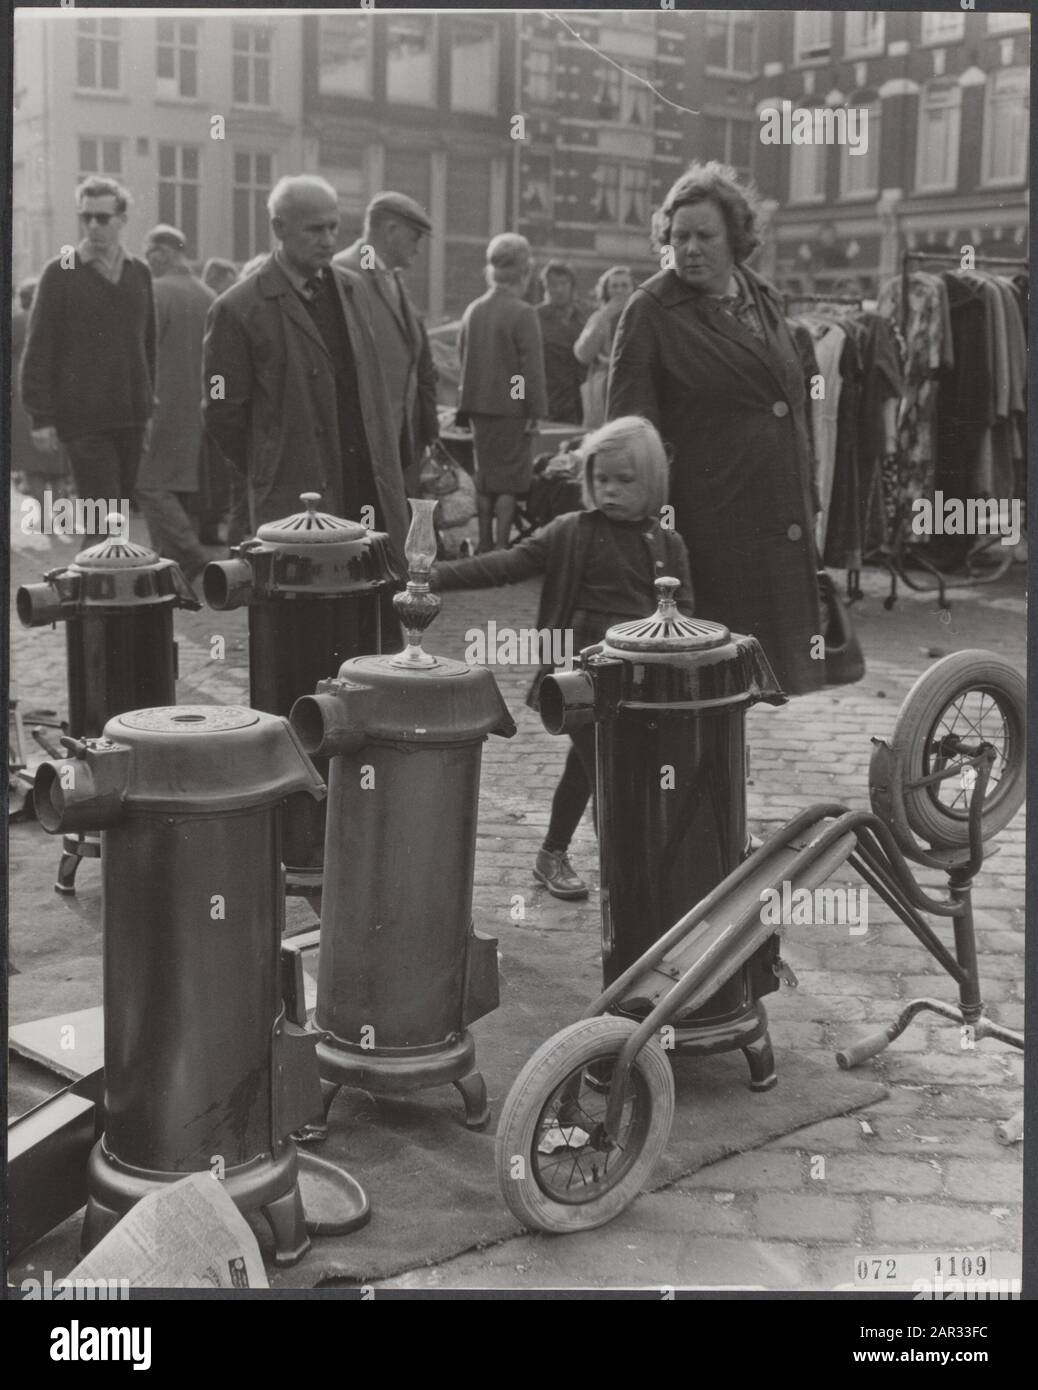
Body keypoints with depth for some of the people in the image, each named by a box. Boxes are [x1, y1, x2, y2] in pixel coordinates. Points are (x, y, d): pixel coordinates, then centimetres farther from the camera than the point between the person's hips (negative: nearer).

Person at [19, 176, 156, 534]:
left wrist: (152, 404, 9)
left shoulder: (139, 273, 11)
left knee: (122, 512, 8)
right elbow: (38, 350, -3)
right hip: (83, 420, -4)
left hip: (132, 415, 4)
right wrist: (41, 417, -8)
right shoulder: (60, 273, -2)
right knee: (105, 518, -9)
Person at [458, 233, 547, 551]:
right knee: (509, 482, -1)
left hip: (479, 408, 7)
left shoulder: (473, 310, 6)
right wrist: (535, 412, -9)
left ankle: (485, 545, 20)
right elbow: (532, 368, -15)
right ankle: (501, 547, -3)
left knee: (485, 478, 15)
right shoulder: (523, 313, -14)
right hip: (511, 409, -6)